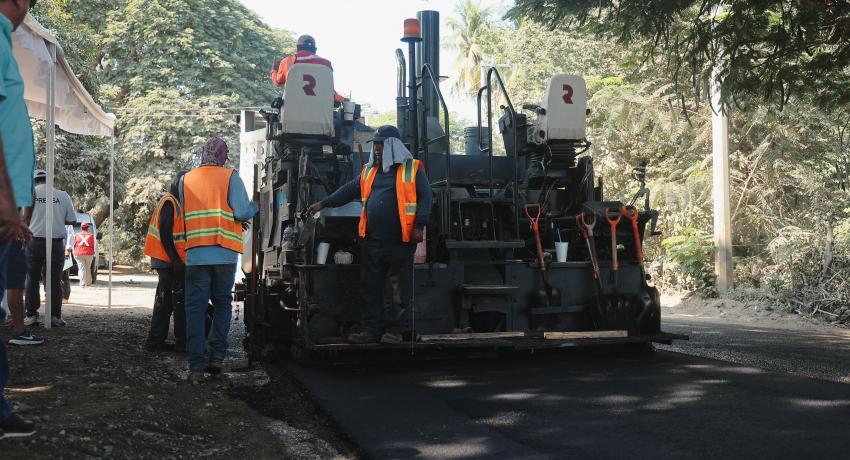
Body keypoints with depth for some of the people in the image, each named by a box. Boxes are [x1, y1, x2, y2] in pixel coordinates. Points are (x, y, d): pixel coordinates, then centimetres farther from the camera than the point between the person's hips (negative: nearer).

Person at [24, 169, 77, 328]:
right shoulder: (62, 195, 1)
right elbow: (72, 221, 3)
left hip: (35, 241, 0)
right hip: (56, 242, 0)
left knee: (32, 279, 8)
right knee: (55, 280, 4)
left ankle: (31, 315, 7)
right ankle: (55, 316, 2)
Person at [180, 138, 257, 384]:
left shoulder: (186, 179, 9)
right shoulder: (230, 177, -1)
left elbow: (185, 215, 12)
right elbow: (242, 212, -10)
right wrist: (255, 207, 11)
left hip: (195, 254, 1)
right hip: (225, 253, -1)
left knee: (195, 308, 3)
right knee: (222, 304, 15)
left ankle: (196, 366, -2)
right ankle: (217, 356, 7)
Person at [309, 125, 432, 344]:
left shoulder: (412, 169, -1)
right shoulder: (369, 171, 16)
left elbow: (425, 197, -5)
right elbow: (349, 190, 20)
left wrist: (419, 226, -13)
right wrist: (324, 204, 16)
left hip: (401, 241, -5)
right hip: (373, 241, 5)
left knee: (399, 287, 1)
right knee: (370, 287, 6)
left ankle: (395, 330, 9)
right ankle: (369, 329, 12)